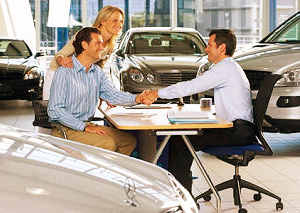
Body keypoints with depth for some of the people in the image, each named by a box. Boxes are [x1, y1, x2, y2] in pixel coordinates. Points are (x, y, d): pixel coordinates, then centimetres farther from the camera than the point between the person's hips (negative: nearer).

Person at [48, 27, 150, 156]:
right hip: (66, 129, -8)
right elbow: (55, 110, -19)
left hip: (87, 124, 8)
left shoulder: (97, 72, 12)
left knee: (129, 140, -2)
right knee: (109, 144, -25)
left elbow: (112, 94, 5)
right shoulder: (65, 72, -14)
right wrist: (85, 127, -22)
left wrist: (136, 98, -16)